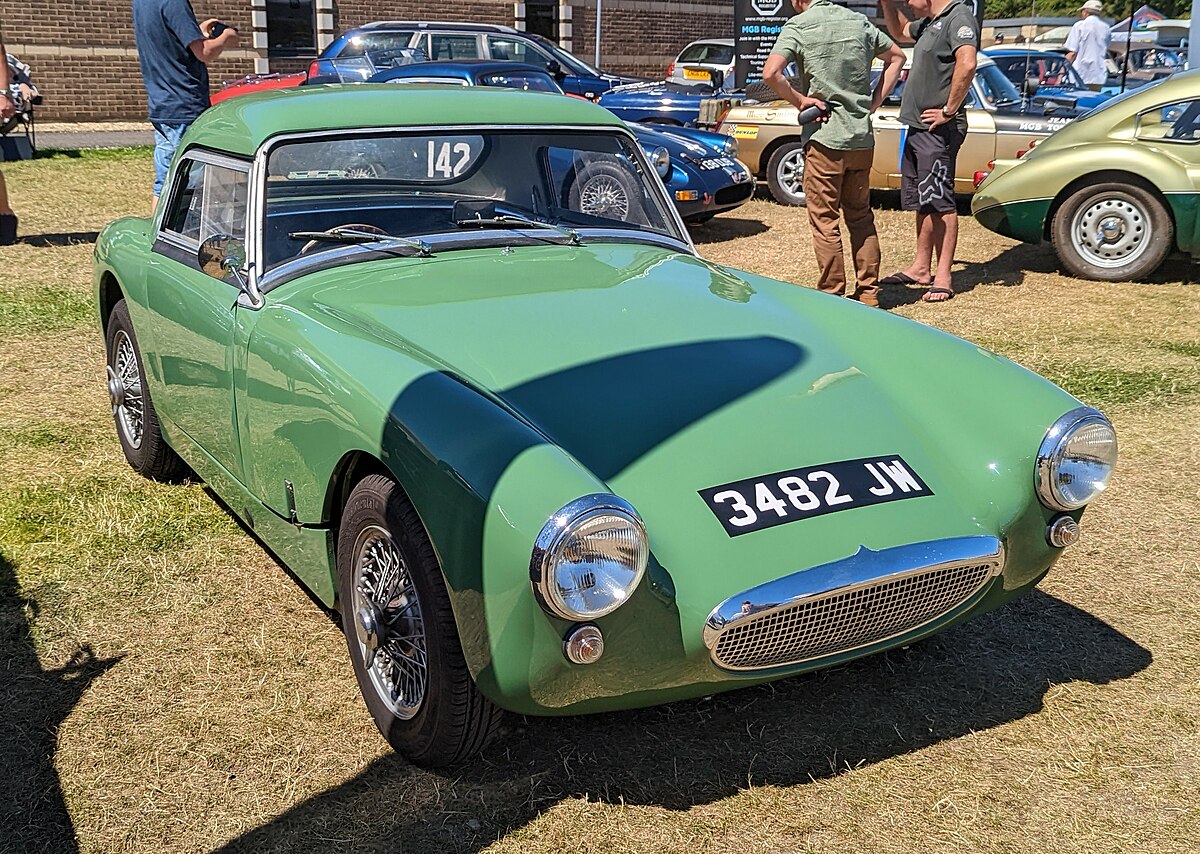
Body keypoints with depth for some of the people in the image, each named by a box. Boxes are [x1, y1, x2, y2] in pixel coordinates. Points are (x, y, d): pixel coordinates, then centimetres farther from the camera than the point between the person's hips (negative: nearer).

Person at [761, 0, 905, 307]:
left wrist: (799, 100, -9)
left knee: (824, 221, 2)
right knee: (861, 216, 16)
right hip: (862, 138, 6)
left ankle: (832, 295, 5)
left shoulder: (797, 26, -8)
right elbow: (896, 57, 21)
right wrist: (873, 102, 15)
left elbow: (771, 73, -23)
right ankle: (868, 291, 21)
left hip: (824, 137, -6)